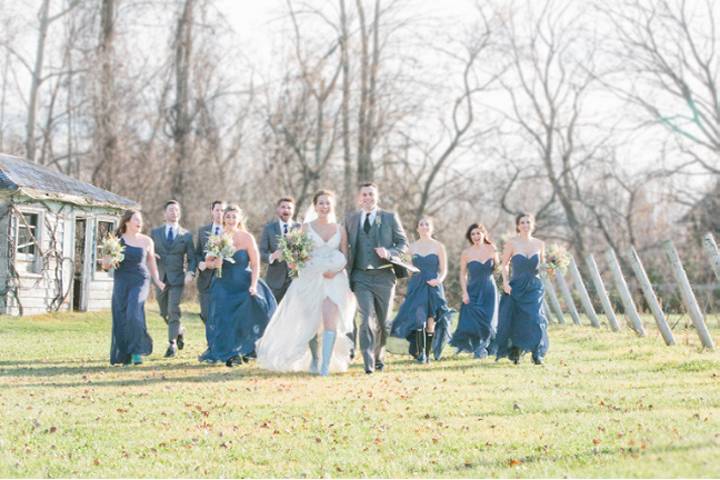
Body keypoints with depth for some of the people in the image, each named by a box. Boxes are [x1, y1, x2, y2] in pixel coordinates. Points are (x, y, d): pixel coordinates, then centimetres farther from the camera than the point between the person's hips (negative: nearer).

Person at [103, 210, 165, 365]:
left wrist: (157, 281, 13)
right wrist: (108, 262, -15)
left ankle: (137, 352, -10)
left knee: (134, 314, -18)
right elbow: (105, 265, 6)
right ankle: (123, 355, 12)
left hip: (140, 281, -1)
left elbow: (151, 262, 18)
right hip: (121, 281, 1)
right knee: (121, 318, 0)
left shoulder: (146, 241, 7)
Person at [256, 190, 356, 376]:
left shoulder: (340, 229, 8)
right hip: (310, 279, 0)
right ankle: (313, 360, 24)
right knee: (311, 323, 5)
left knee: (331, 320, -16)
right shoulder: (306, 227, 4)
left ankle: (325, 365, -18)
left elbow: (345, 257, 8)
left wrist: (336, 270, -11)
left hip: (333, 279, 0)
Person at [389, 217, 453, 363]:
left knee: (431, 322, -4)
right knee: (419, 319, -13)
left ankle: (427, 353, 8)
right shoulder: (412, 247, 9)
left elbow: (444, 270, 3)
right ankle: (420, 353, -9)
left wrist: (439, 280, -14)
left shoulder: (438, 246, 4)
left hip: (433, 287, -1)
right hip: (416, 286, 1)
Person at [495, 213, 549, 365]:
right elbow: (505, 265, 4)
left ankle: (537, 354, -8)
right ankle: (515, 352, 24)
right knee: (514, 321, 3)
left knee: (535, 319, -14)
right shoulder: (512, 243, -3)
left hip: (534, 287, 1)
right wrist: (505, 282, -9)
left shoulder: (539, 244, 5)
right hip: (516, 287, -1)